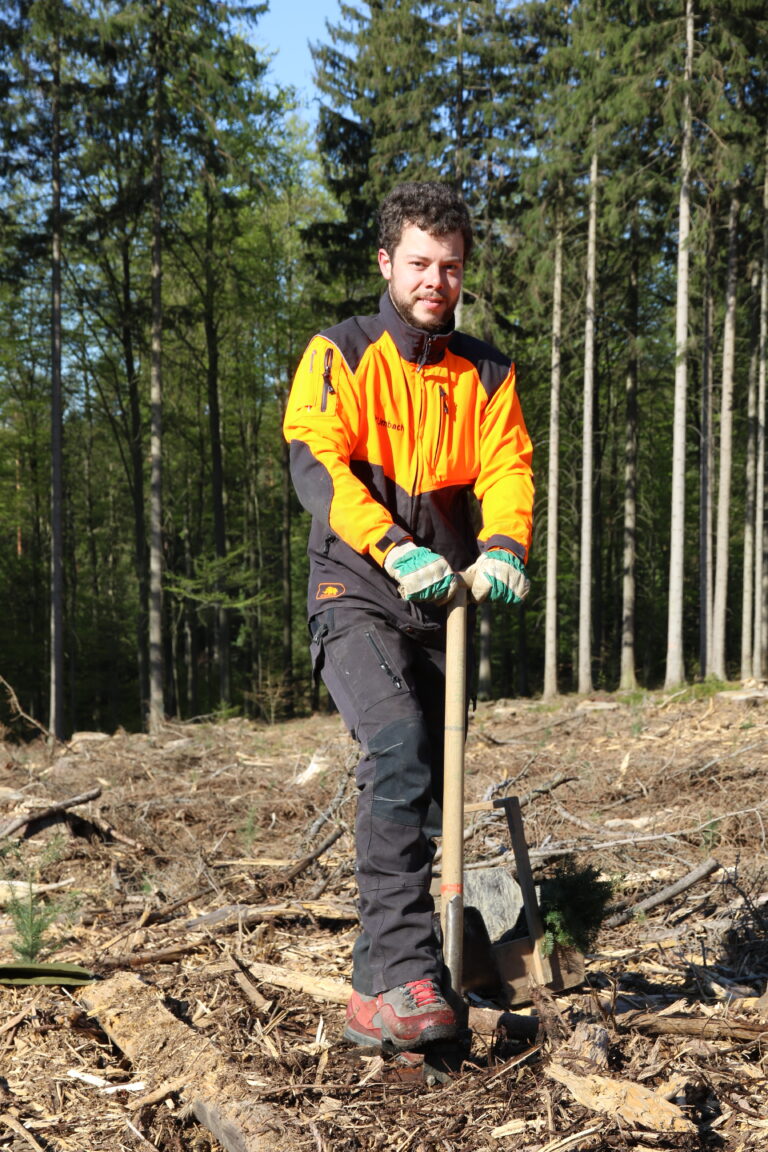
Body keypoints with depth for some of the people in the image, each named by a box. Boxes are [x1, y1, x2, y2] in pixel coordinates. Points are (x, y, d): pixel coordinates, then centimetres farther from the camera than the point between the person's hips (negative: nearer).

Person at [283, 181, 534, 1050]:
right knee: (400, 745, -29)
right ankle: (403, 973, -27)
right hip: (355, 596, -4)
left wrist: (503, 546, -24)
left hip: (444, 609, 5)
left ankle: (378, 995, 15)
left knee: (427, 792, 5)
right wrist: (395, 549, -30)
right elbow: (314, 464, -14)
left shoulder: (485, 374, 12)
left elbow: (507, 467, -1)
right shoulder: (340, 357, 0)